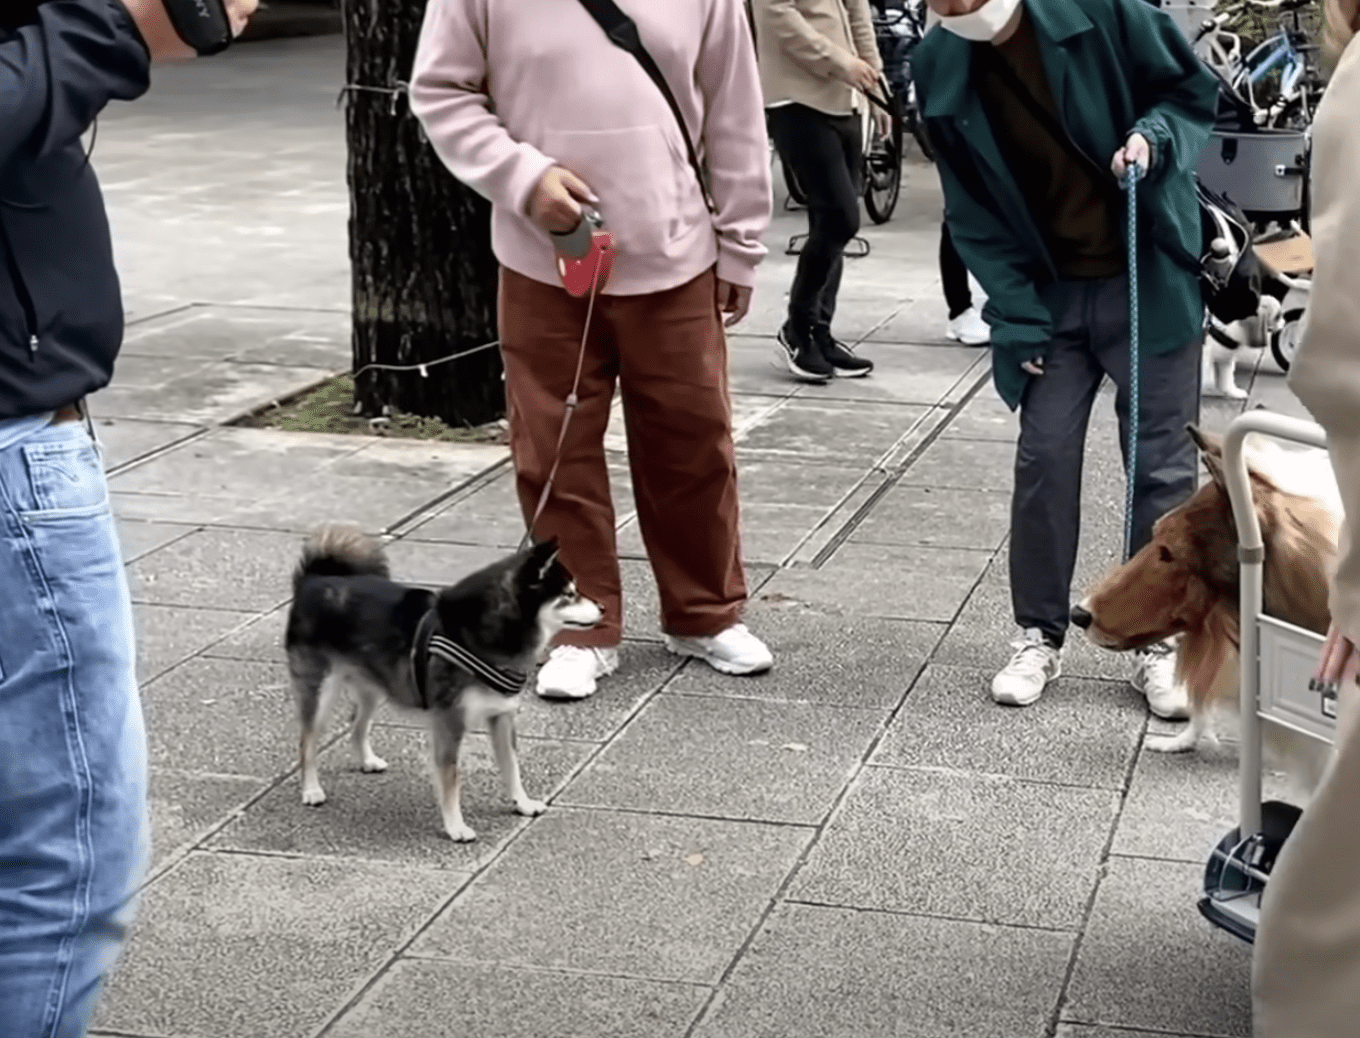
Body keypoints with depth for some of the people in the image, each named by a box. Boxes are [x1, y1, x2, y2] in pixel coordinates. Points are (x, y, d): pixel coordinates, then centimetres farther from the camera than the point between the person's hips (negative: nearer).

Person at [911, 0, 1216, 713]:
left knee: (1161, 464, 2)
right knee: (1044, 459, 1)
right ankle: (1040, 634, 16)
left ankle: (1159, 640, 14)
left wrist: (1153, 138, -20)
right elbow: (974, 213, -1)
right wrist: (1017, 320, -6)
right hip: (1049, 292, 2)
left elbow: (1191, 90, 0)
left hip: (1147, 277, -2)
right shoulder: (939, 71, -7)